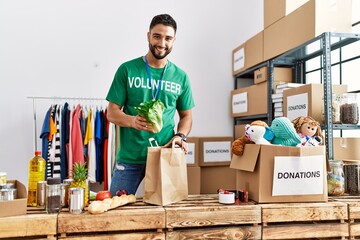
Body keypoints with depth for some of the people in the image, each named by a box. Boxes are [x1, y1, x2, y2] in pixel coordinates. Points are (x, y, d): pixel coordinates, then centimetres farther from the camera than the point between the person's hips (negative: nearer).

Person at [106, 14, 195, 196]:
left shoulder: (181, 77, 5)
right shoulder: (127, 70, -2)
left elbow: (186, 116, 13)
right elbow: (112, 112, -2)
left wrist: (180, 136, -8)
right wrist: (132, 121, -23)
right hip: (129, 157, -1)